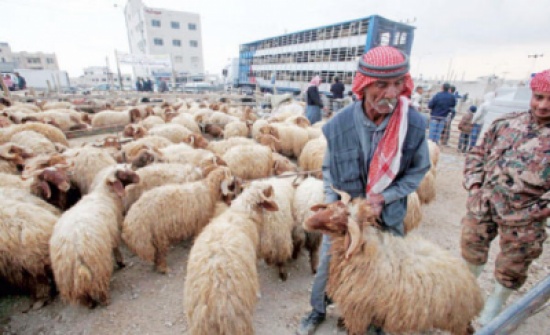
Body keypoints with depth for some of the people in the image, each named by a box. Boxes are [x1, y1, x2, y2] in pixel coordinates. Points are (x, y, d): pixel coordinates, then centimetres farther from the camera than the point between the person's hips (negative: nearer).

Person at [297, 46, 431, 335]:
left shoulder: (415, 124, -18)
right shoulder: (338, 124, -18)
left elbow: (418, 170, -4)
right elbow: (328, 169, -3)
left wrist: (384, 197, -16)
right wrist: (331, 203, -12)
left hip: (388, 215, 1)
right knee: (327, 266, 15)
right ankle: (318, 310, 46)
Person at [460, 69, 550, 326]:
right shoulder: (506, 123, 3)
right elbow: (478, 153, 10)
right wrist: (473, 183, 0)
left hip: (524, 217, -2)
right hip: (483, 204, 3)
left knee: (511, 266, 15)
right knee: (471, 247, 19)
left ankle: (496, 301, 43)